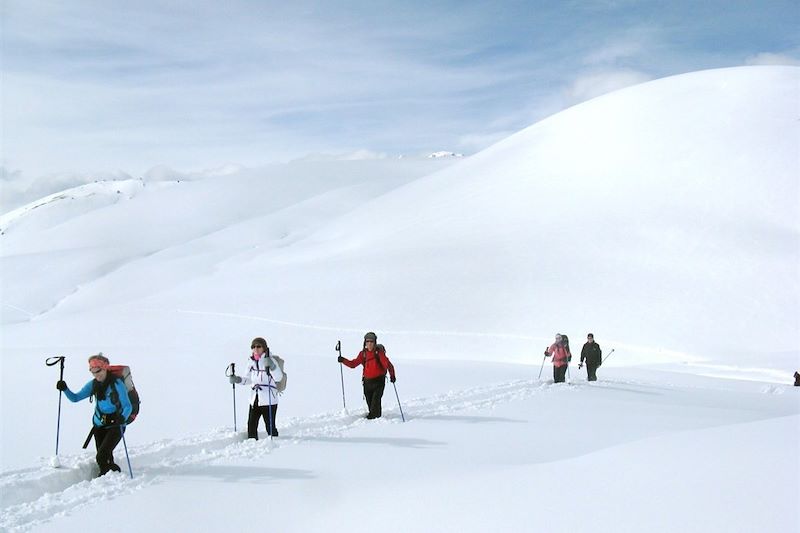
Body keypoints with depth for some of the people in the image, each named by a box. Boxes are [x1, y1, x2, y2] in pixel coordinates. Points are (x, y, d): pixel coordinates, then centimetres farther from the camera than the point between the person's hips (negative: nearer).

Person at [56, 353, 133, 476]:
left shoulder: (117, 384, -16)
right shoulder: (93, 384, 2)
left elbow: (128, 406, -19)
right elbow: (75, 398, 5)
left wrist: (122, 418, -39)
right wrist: (65, 389, -13)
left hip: (115, 425, -6)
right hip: (99, 424, 6)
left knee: (102, 457, -16)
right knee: (106, 458, 7)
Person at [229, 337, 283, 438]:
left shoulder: (270, 360, -8)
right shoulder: (252, 362, 10)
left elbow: (279, 377, -20)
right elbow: (248, 379, 22)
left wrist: (272, 366, -36)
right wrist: (237, 379, 4)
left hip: (269, 400, -6)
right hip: (255, 399, 6)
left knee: (270, 426, -3)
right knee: (251, 425, 9)